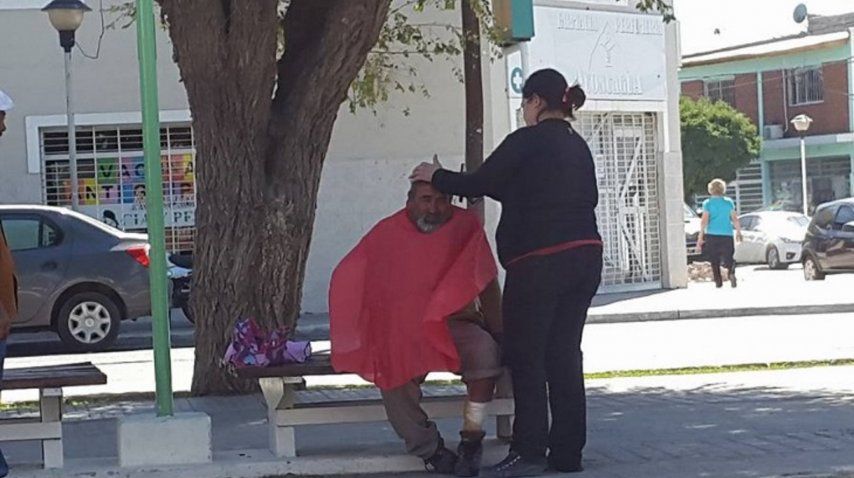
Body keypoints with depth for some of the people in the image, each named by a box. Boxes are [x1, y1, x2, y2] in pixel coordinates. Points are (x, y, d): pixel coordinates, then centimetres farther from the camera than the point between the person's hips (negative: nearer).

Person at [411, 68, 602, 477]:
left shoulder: (527, 142, -8)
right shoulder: (579, 147, 14)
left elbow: (478, 185, -5)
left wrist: (436, 177, 13)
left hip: (539, 260, -7)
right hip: (585, 256, 7)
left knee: (526, 355, -3)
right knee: (565, 354, 10)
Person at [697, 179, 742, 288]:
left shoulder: (707, 203, -1)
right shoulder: (729, 202, 4)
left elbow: (704, 221, -7)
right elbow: (735, 219, 4)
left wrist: (700, 236, -6)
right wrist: (738, 231, 17)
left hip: (712, 235, -1)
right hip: (727, 234, 1)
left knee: (714, 260, 9)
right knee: (728, 258, 5)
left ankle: (718, 281, 3)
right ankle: (731, 272, -26)